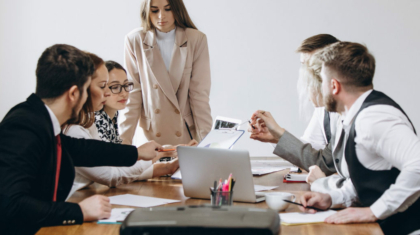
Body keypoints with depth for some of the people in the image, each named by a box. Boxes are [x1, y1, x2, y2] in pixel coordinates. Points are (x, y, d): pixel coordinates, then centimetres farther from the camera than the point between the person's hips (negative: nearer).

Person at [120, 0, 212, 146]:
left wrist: (205, 142, -9)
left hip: (188, 136, 0)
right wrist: (124, 141, -8)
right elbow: (132, 94, -1)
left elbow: (200, 95, -3)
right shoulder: (135, 41, 0)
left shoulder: (197, 40, -1)